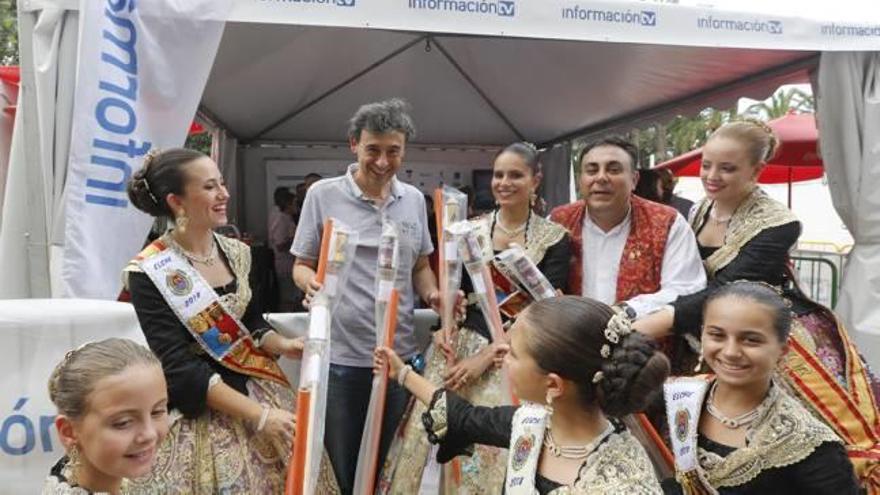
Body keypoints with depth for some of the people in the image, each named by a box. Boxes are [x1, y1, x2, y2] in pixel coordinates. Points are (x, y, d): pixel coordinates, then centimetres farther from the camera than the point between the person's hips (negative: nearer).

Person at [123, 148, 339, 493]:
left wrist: (282, 345, -10)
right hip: (198, 411, -5)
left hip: (257, 390, 6)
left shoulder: (234, 252, 2)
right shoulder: (149, 273, -16)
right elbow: (179, 367, -18)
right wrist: (259, 415, -23)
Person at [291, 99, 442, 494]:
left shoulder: (414, 199, 6)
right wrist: (311, 282, -22)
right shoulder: (323, 194, -4)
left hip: (401, 352, 3)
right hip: (340, 354, -3)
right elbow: (302, 265, 1)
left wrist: (434, 294, -6)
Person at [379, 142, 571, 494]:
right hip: (459, 346, 2)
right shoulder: (470, 230, 7)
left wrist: (486, 356, -12)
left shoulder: (554, 239, -1)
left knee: (493, 452, -5)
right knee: (427, 431, -7)